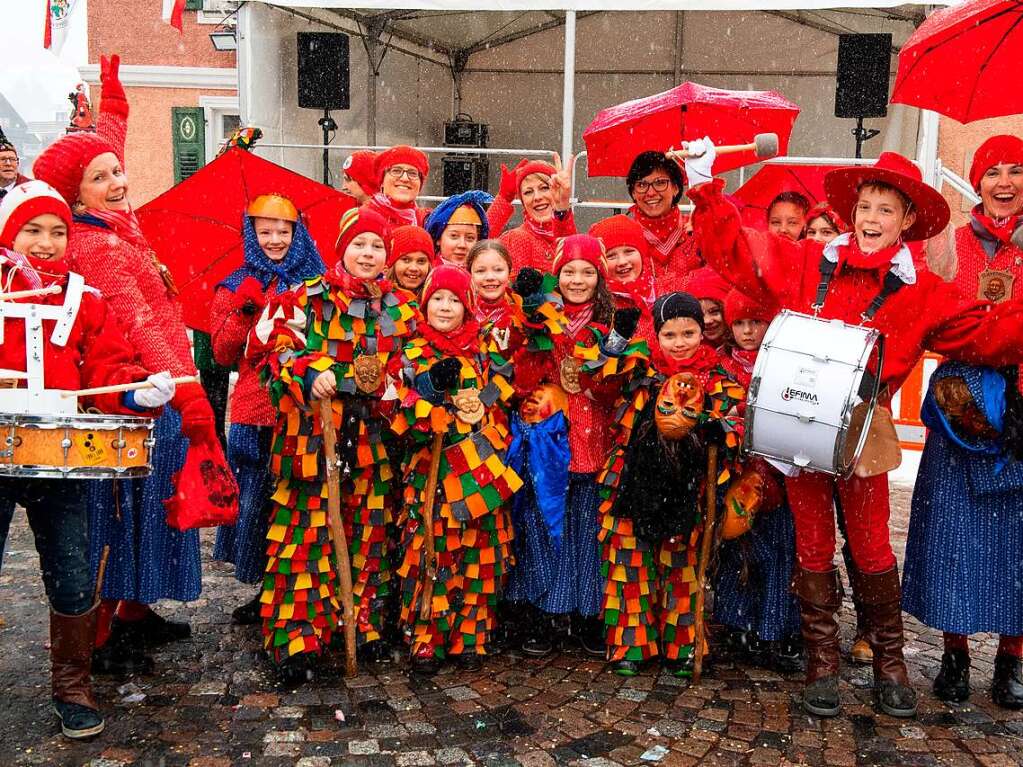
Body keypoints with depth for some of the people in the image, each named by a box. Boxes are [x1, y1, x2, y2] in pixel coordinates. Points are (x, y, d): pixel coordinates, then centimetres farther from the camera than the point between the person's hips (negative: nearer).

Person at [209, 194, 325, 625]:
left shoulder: (314, 282, 9)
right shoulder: (237, 287, 11)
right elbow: (224, 354, 1)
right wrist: (244, 310, -11)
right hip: (254, 408, 1)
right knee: (256, 499, 2)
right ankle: (266, 591, 16)